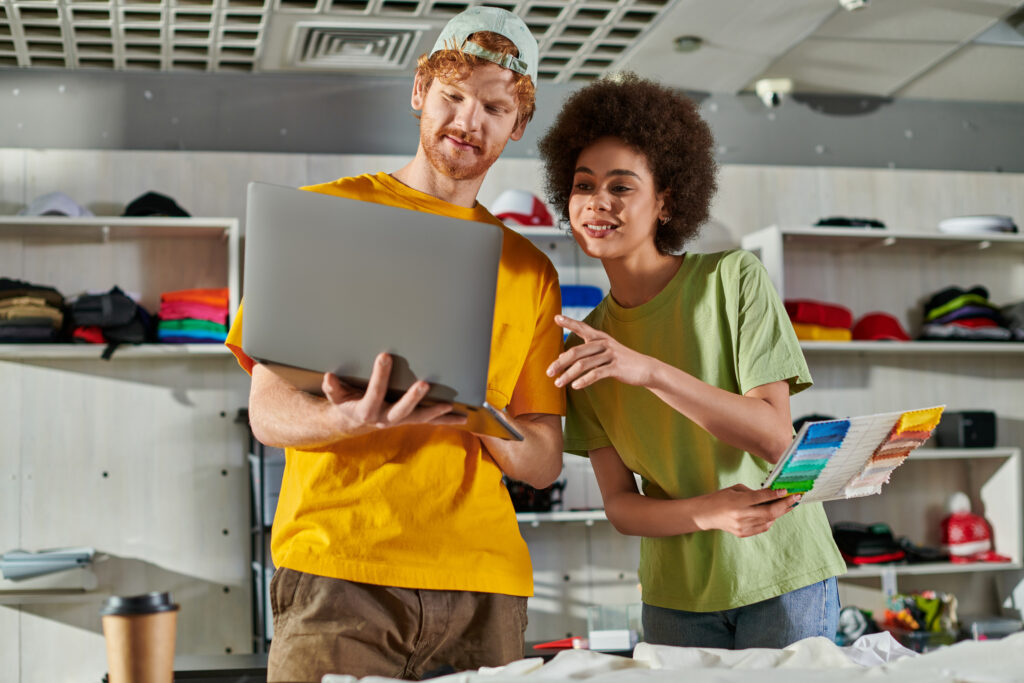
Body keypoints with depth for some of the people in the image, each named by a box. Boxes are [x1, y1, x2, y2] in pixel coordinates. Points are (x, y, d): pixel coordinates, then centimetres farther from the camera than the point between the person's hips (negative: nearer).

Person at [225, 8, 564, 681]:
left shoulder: (529, 269, 16)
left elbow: (544, 462, 12)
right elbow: (269, 412, 2)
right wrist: (354, 421, -20)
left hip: (483, 579, 3)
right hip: (337, 567, -2)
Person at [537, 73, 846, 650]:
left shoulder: (734, 278, -9)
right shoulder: (587, 342, 2)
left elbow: (775, 438, -17)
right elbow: (620, 505, -2)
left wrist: (650, 370, -30)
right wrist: (707, 512, -24)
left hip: (782, 578, -3)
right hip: (676, 597, 3)